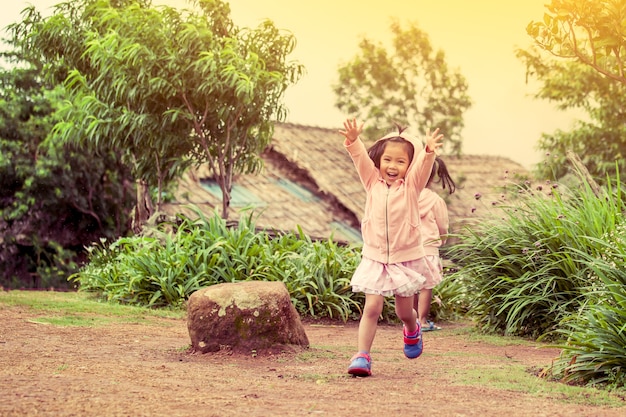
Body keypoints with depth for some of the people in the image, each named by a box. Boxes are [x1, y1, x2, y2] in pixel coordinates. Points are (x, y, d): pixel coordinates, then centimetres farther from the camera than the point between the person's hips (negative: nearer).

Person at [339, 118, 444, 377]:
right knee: (372, 307, -10)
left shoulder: (411, 186, -4)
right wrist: (353, 141, -32)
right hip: (375, 259, 0)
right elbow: (360, 158, -12)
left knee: (404, 311, 13)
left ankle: (412, 329, 46)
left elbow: (424, 167, -22)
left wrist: (429, 152, -44)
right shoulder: (373, 183, 1)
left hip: (406, 258, 0)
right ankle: (362, 355, -7)